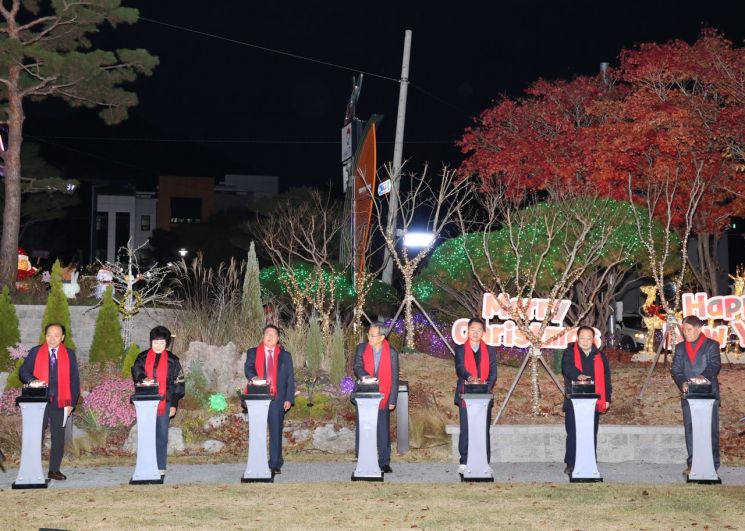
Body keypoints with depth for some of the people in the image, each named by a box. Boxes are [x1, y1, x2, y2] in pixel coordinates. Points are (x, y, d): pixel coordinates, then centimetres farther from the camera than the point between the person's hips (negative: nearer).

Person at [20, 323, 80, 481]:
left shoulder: (69, 354, 7)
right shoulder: (36, 352, 6)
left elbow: (74, 379, 7)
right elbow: (23, 371, 3)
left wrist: (72, 402, -1)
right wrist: (32, 380, -19)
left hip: (60, 402, 1)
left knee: (58, 437, 4)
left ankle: (54, 470, 12)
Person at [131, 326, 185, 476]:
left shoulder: (172, 360, 7)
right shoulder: (143, 357, 9)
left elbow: (178, 384, 7)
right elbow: (136, 373, 0)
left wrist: (174, 404, 2)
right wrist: (143, 379, -23)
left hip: (164, 403, -1)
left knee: (162, 435, 2)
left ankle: (161, 467, 7)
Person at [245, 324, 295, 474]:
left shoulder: (285, 356, 14)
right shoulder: (253, 353, 13)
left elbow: (290, 378, 11)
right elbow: (248, 368, -2)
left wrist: (289, 399, 0)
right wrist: (253, 377, -25)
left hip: (277, 399, 0)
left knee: (276, 431, -2)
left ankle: (275, 465, 2)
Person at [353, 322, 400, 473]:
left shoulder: (391, 353, -2)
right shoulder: (361, 349, 2)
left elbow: (394, 378, 0)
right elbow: (357, 368, -6)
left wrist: (392, 400, -3)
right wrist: (366, 377, -28)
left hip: (382, 398, -1)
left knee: (383, 431, 3)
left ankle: (384, 462, 10)